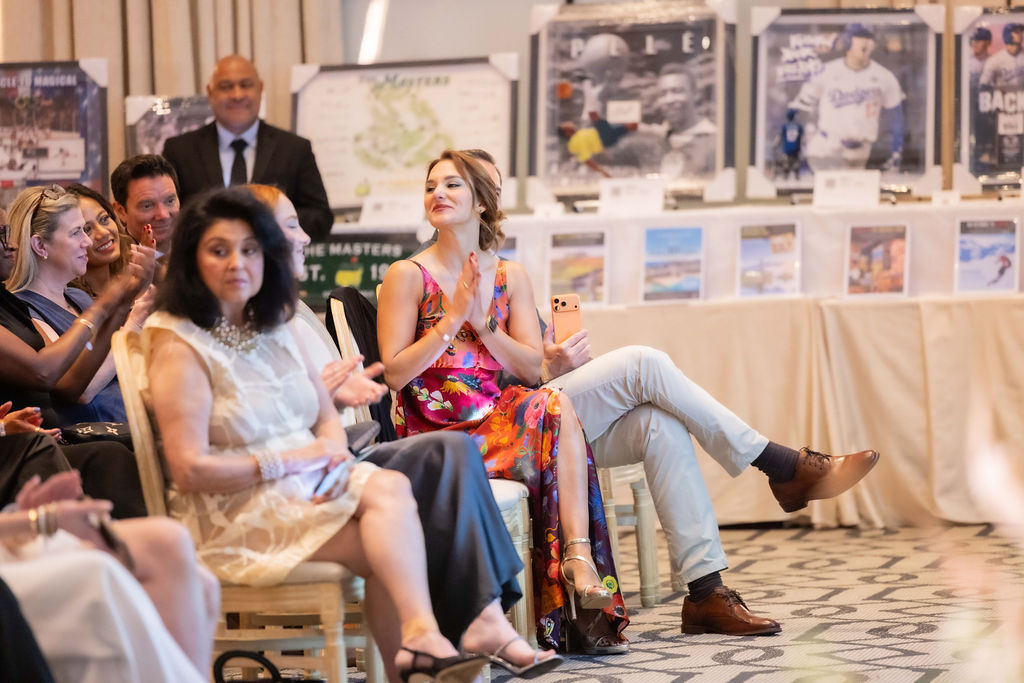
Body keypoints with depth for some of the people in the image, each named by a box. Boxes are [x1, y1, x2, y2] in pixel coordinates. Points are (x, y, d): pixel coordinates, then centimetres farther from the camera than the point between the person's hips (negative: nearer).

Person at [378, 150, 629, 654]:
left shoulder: (510, 277, 15)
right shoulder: (408, 276, 3)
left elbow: (533, 368, 6)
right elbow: (394, 373, -6)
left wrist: (483, 324, -8)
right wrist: (453, 318, -11)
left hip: (499, 419, 4)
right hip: (435, 431, -4)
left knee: (555, 407, -30)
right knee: (555, 411, -29)